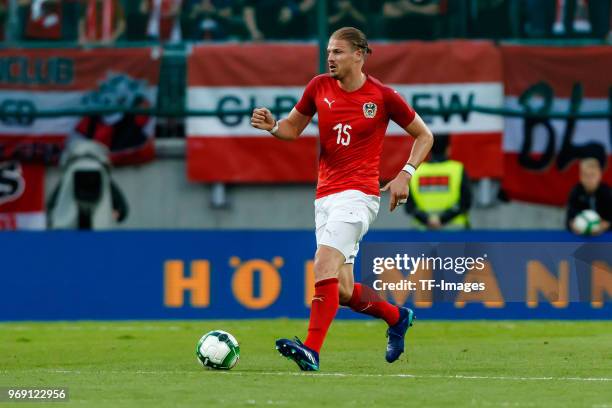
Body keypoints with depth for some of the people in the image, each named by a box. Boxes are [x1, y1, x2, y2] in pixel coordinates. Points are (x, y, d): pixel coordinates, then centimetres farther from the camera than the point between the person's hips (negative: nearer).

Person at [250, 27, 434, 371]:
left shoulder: (383, 96, -4)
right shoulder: (319, 87, 7)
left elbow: (424, 136, 7)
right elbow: (293, 129, 17)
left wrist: (406, 174, -7)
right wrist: (272, 125, -5)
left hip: (358, 193, -6)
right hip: (325, 196, 6)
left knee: (325, 264, -25)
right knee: (343, 291, 6)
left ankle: (312, 351, -31)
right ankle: (397, 317, 33)